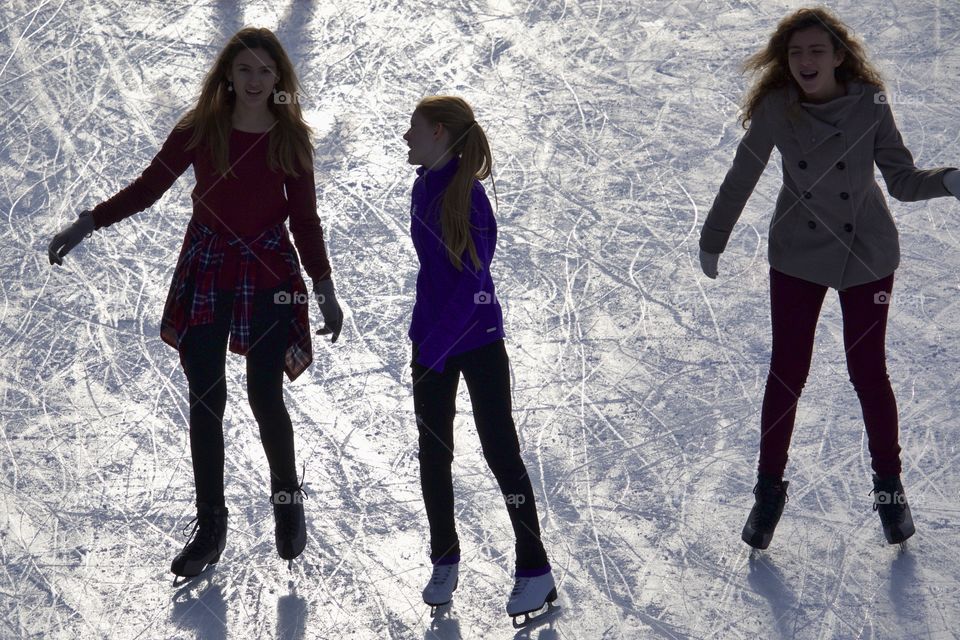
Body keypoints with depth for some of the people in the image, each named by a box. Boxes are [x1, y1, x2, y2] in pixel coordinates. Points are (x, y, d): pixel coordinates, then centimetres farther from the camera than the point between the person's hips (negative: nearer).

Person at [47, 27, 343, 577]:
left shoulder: (291, 137, -1)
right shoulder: (200, 129, -2)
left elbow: (305, 218, 3)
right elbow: (148, 187, 4)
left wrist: (325, 288, -1)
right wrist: (87, 223, -3)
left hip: (269, 275, -1)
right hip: (206, 274, 1)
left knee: (265, 398, -4)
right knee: (206, 402, 2)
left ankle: (287, 500, 23)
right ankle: (210, 527, 11)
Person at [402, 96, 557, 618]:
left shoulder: (468, 196, -18)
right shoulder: (423, 188, 4)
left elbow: (473, 286, -21)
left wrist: (433, 347, -21)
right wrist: (423, 335, 14)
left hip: (478, 342, -7)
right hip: (432, 340, 7)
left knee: (500, 452, -2)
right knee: (433, 453, 11)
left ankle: (535, 570, 7)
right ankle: (444, 561, 26)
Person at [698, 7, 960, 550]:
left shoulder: (869, 103, -16)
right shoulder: (776, 108, -15)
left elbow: (901, 179, -13)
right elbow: (742, 177, -3)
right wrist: (713, 241, 5)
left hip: (867, 255, -1)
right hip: (798, 257, 1)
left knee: (868, 371, 5)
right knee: (787, 372, 3)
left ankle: (889, 485, 24)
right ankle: (770, 489, 19)